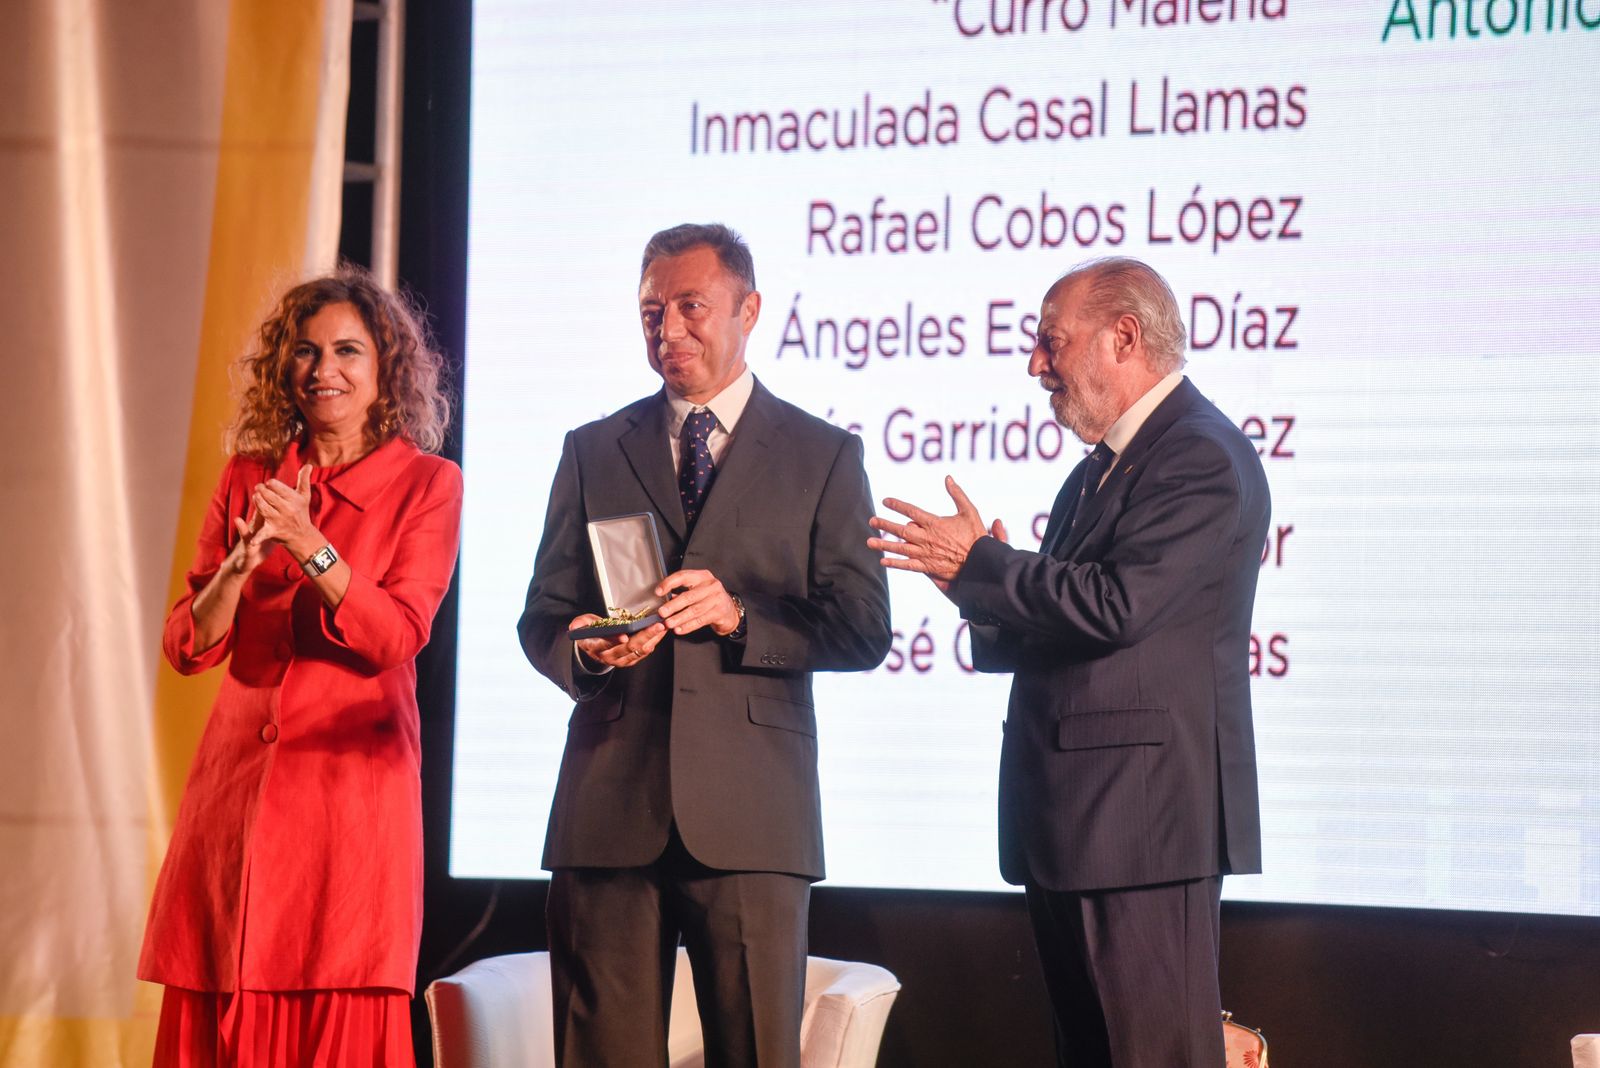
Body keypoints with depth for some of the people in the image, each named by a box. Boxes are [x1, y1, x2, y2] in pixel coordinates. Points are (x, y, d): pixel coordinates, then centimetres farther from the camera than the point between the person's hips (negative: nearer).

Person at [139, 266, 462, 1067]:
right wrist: (242, 563, -12)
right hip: (237, 782, 3)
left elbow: (396, 638, -9)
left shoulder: (426, 484, 2)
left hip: (352, 784, -3)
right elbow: (187, 647, 6)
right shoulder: (247, 478, 11)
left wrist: (310, 547, -21)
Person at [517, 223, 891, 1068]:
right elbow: (541, 618, 14)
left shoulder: (824, 456, 9)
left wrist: (739, 616, -15)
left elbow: (862, 631, 2)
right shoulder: (593, 451, 16)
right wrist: (585, 651, -10)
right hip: (609, 808, 2)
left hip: (748, 815, -2)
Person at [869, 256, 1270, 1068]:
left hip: (1143, 814, -11)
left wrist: (978, 565, -14)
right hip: (1072, 819, 11)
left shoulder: (1203, 460, -12)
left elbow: (1115, 604, -24)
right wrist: (990, 593, 1)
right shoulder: (1098, 470, 21)